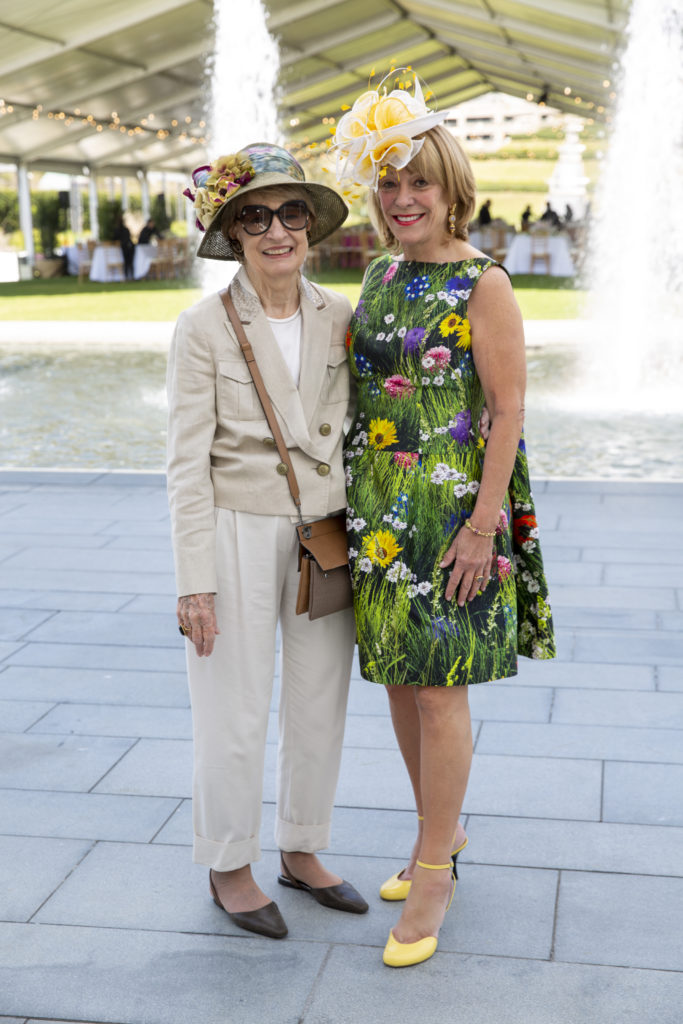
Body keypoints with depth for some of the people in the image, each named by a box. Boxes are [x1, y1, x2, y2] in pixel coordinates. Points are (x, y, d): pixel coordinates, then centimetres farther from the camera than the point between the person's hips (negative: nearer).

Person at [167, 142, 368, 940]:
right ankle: (229, 868, 27)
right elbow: (187, 464, -10)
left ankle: (302, 852, 34)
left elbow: (357, 429, 9)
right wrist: (194, 580, -13)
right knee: (236, 714, 7)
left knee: (321, 705, 14)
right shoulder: (204, 329, -9)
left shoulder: (339, 318, 2)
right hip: (239, 536, -4)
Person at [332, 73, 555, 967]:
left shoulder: (483, 284, -9)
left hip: (450, 511, -7)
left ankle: (434, 872, 12)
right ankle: (441, 830, 32)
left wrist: (482, 526, -17)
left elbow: (508, 411, -11)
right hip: (378, 512, 7)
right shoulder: (380, 276, 11)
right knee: (397, 676, 13)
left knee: (438, 688, -2)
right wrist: (353, 506, 14)